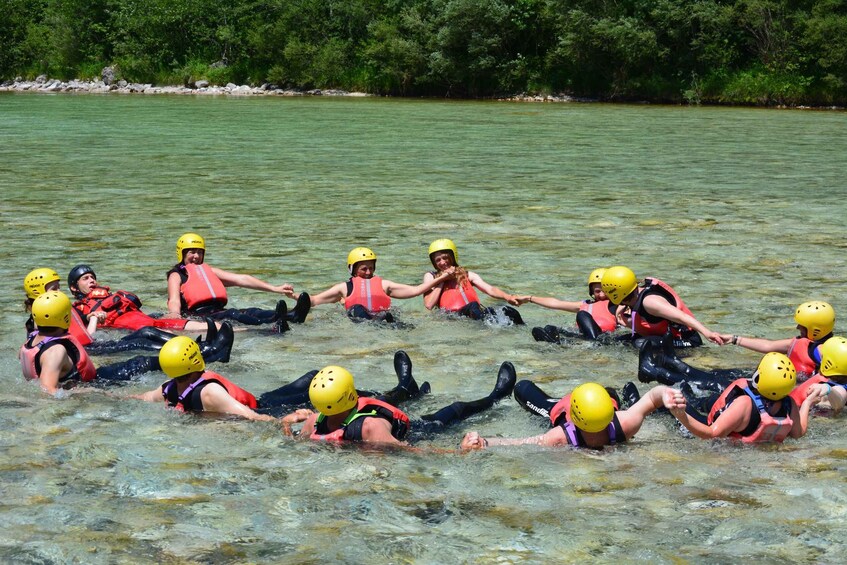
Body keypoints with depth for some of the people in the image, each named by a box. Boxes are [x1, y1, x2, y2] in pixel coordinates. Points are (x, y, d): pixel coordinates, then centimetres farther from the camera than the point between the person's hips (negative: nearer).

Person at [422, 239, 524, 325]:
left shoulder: (467, 275, 25)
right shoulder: (431, 277, 20)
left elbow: (490, 289, 9)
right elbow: (429, 305, 3)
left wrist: (508, 297, -11)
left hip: (477, 314, 4)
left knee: (508, 311, -23)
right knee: (473, 306, -37)